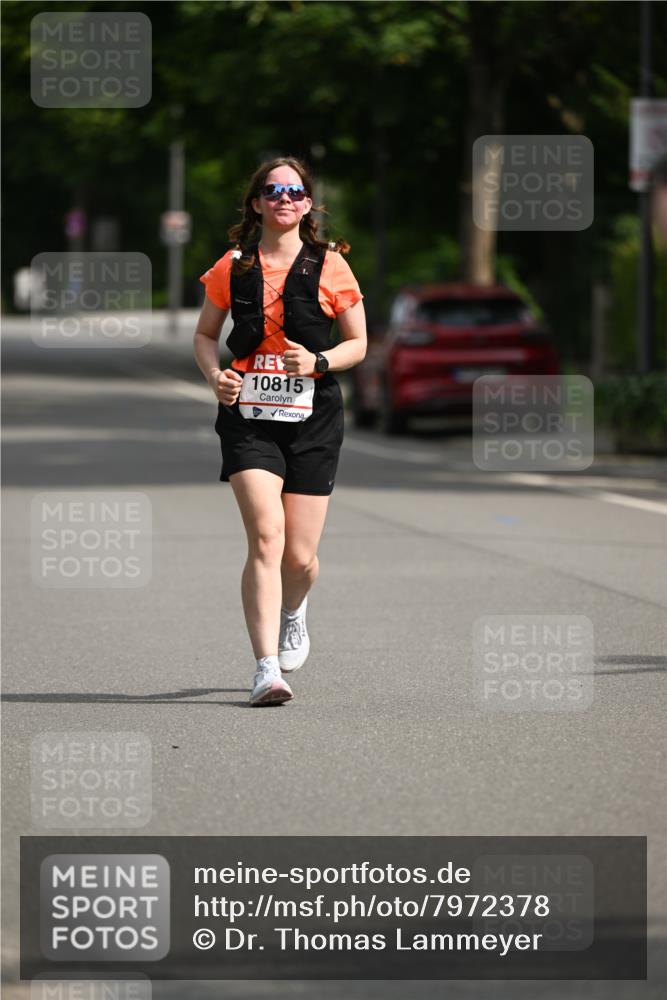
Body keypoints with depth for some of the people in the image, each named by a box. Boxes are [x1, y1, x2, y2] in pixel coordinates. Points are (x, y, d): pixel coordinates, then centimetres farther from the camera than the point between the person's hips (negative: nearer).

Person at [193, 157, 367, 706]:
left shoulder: (329, 265, 1)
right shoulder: (232, 267, 4)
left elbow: (358, 343, 7)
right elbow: (205, 334, 17)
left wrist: (318, 362, -12)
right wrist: (216, 374, -4)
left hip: (313, 417, 0)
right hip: (248, 416, 0)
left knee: (300, 557, 3)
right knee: (266, 537, -18)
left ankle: (292, 611, 40)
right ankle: (267, 667, -19)